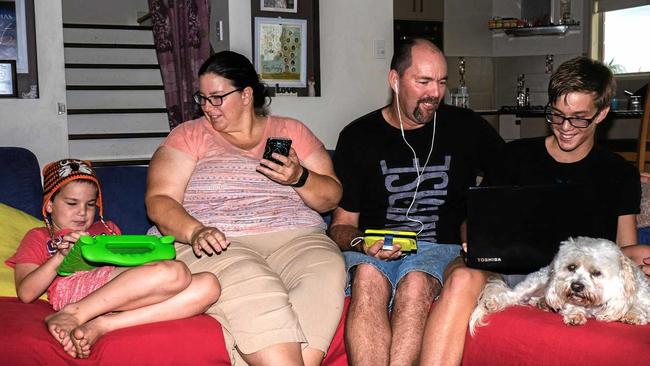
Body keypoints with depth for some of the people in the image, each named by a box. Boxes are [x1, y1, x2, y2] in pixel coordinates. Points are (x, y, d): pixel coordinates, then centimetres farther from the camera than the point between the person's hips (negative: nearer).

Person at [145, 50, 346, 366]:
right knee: (254, 287, -36)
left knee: (325, 272, -32)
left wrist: (299, 178, -7)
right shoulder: (189, 135, 14)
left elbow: (331, 197, 15)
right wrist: (196, 231, -18)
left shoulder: (291, 132, 19)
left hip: (294, 238, 2)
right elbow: (159, 201, 3)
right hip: (214, 245, -2)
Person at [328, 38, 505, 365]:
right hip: (373, 251, 0)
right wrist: (360, 242, -14)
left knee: (416, 282, -35)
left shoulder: (466, 127, 11)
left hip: (439, 247, 0)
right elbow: (341, 224, 10)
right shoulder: (358, 136, 9)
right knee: (368, 276, -35)